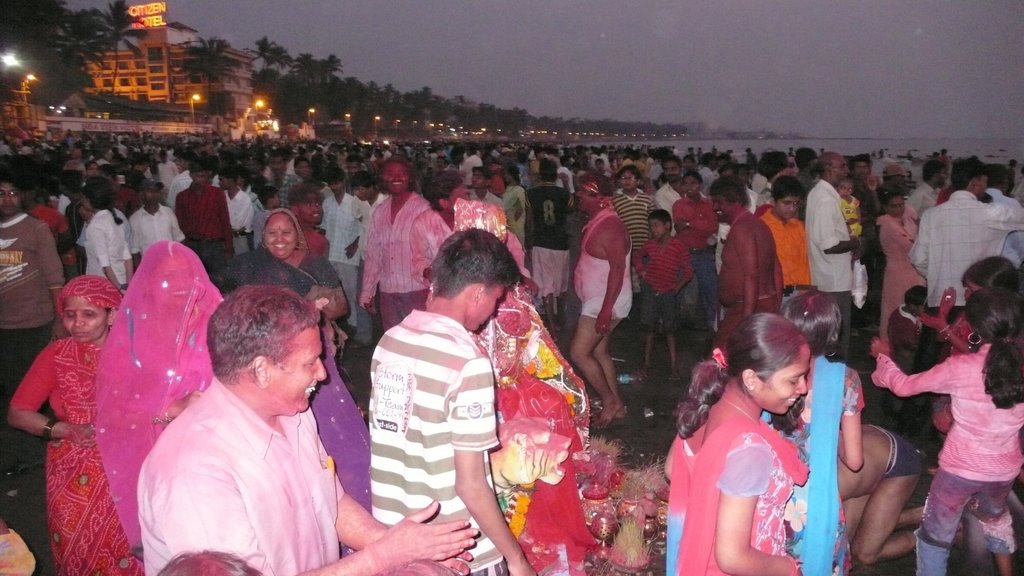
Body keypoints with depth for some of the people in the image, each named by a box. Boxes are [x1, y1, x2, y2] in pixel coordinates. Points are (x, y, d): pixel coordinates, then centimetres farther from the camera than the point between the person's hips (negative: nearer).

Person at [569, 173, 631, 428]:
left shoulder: (609, 226, -20)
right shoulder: (596, 222, 10)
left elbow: (618, 269, -25)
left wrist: (606, 309, -28)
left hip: (606, 301, -10)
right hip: (597, 299, 10)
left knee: (579, 353, -9)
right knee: (599, 352, 15)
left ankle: (610, 401, 6)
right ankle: (617, 405, 24)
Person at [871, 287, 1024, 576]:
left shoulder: (961, 367, -23)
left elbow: (904, 386, -11)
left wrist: (883, 356, 7)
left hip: (960, 468, -4)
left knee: (935, 536, 15)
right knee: (995, 515, 37)